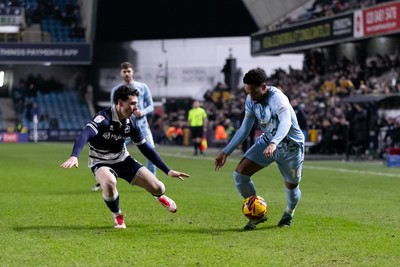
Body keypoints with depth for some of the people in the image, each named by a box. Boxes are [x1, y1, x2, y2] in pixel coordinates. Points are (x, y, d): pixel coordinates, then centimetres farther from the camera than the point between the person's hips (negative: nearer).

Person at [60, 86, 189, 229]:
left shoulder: (130, 124, -8)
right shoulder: (104, 118, -28)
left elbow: (146, 148, 2)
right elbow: (84, 135, -44)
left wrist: (168, 171, 2)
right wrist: (74, 157, -64)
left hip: (123, 160, 5)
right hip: (101, 162, -5)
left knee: (157, 187, -8)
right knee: (109, 183, -41)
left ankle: (159, 196, 35)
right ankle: (118, 216, -8)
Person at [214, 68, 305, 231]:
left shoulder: (277, 98, -31)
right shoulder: (251, 101, -9)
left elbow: (286, 122, -48)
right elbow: (244, 129, 1)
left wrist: (274, 143, -66)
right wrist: (226, 152, -3)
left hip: (290, 146, -6)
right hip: (267, 141, 6)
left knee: (291, 186, 10)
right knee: (239, 173, -11)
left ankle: (289, 214, 44)